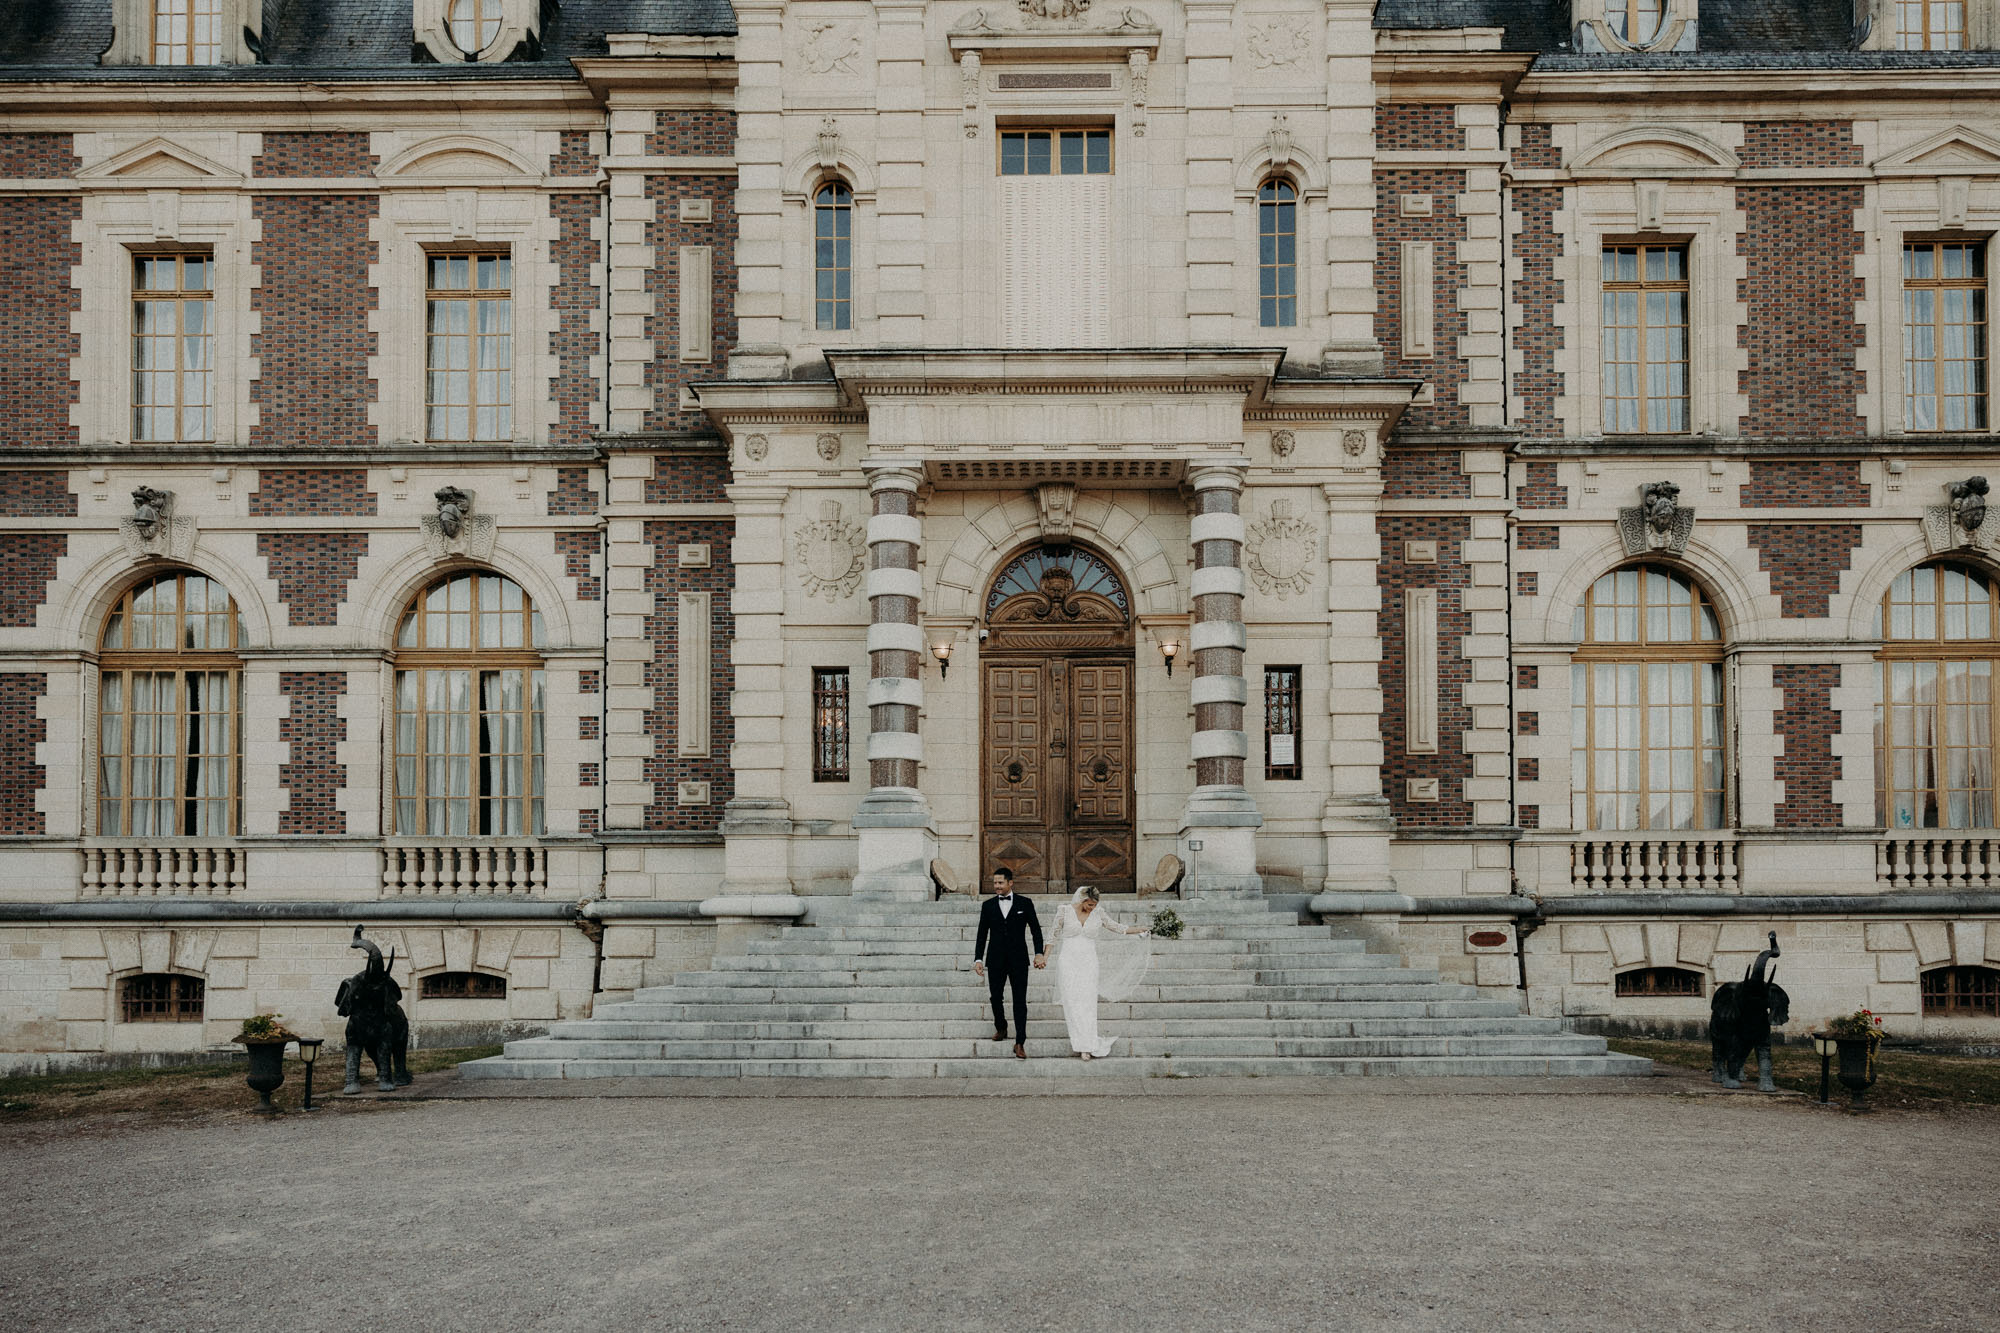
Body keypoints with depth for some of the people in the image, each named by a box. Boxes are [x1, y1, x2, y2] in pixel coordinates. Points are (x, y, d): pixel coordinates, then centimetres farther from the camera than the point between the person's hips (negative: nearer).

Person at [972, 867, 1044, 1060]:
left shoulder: (1025, 903, 1)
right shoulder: (988, 905, 5)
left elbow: (1036, 930, 3)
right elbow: (982, 934, 6)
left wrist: (1039, 953, -8)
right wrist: (978, 959, -1)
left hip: (1018, 959, -2)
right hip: (995, 960, 2)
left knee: (1020, 1001, -6)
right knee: (995, 997, 9)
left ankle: (1020, 1043, -5)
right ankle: (1000, 1028, 35)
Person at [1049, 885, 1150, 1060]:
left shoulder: (1098, 913, 3)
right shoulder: (1065, 910, -3)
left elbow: (1116, 928, 15)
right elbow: (1054, 934, 3)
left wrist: (1141, 930, 13)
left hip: (1089, 962, 1)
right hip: (1068, 961, -1)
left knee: (1088, 1003, -5)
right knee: (1072, 1003, -5)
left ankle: (1087, 1045, -1)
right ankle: (1083, 1045, 3)